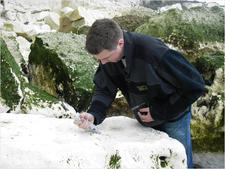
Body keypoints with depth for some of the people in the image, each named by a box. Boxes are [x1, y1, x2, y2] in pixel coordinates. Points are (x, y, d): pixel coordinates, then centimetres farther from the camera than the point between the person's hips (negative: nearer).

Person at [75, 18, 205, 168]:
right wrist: (93, 114, -29)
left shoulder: (154, 53, -36)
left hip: (173, 116, -5)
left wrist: (159, 112, -24)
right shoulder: (108, 53, -18)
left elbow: (195, 86, -29)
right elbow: (105, 89, -10)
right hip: (145, 117, 5)